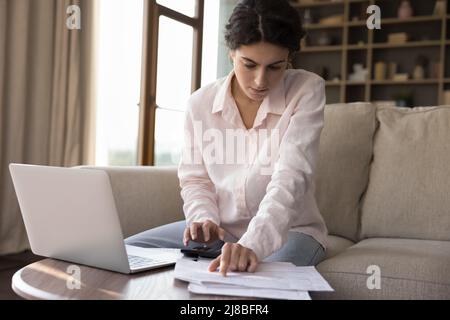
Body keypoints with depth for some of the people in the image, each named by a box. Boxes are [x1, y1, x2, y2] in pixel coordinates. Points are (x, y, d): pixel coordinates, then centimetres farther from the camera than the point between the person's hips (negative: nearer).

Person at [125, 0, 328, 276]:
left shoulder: (307, 90, -13)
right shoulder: (201, 103, -3)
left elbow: (291, 177, -25)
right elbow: (195, 178, 6)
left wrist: (253, 244, -40)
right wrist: (204, 218, -17)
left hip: (288, 229, -3)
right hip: (223, 228, 4)